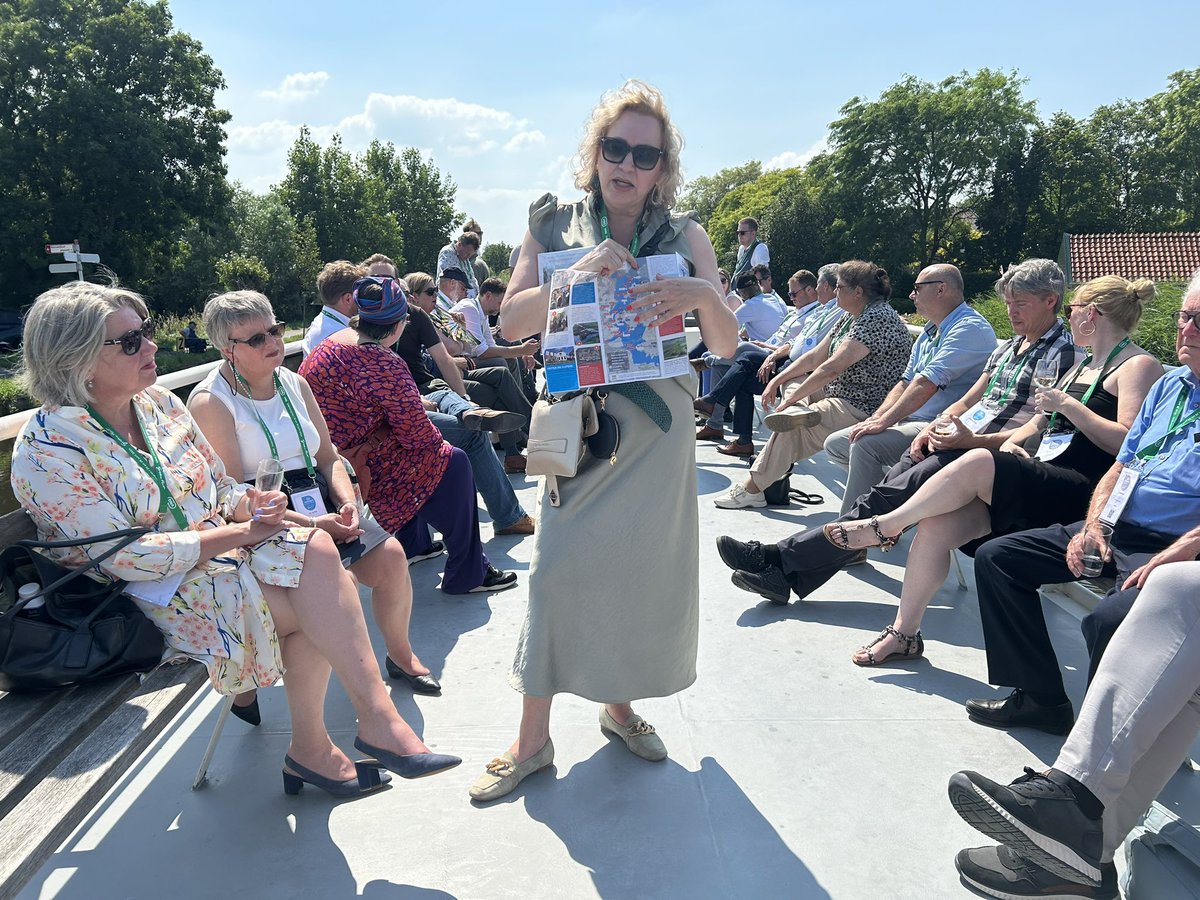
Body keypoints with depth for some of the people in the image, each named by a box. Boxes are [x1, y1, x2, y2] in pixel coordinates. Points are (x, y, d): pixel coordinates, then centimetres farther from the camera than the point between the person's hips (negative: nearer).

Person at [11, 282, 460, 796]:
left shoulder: (160, 403, 7)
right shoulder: (49, 448, -14)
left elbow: (222, 487, 13)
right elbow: (123, 558, -20)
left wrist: (249, 504, -11)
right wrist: (239, 532, -20)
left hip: (216, 555, 7)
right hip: (148, 596, -6)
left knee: (317, 550, -22)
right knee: (317, 601, -24)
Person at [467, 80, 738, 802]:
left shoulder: (684, 236, 2)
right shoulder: (556, 224, 3)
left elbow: (727, 347, -3)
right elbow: (511, 322, -6)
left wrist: (704, 296, -24)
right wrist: (579, 274, -19)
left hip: (657, 425, 1)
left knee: (644, 566, 8)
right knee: (560, 566, -4)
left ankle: (620, 701, 32)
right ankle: (534, 738, 11)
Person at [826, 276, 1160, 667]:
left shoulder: (1139, 366, -1)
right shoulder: (1082, 366, 26)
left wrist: (1066, 404, -12)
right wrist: (1013, 441, 8)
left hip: (1080, 495, -7)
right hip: (1039, 485, 7)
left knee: (977, 463, -30)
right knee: (935, 526, -15)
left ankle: (885, 525, -12)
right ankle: (904, 631, -8)